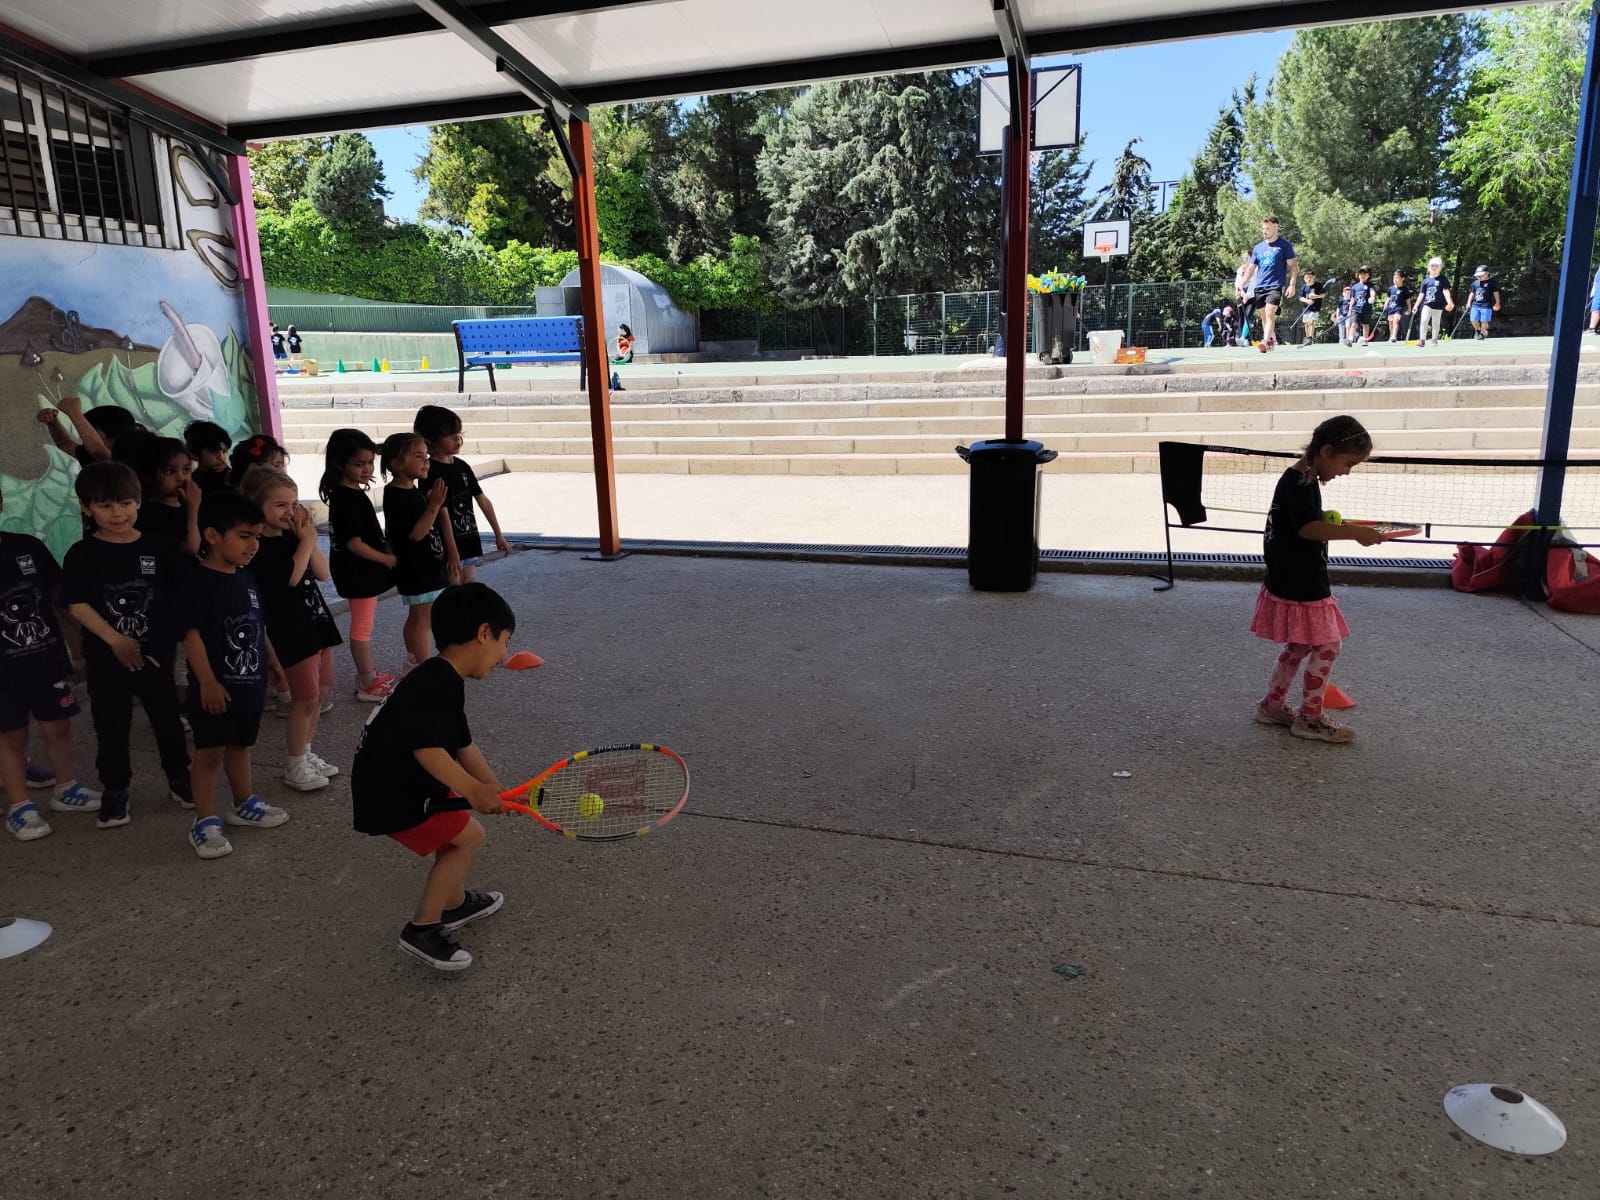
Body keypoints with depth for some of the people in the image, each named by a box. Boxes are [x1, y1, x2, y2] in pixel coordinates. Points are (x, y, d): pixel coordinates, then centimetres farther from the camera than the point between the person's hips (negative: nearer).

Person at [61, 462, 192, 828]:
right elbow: (76, 604, -13)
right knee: (111, 728, 9)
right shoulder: (82, 554, -6)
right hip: (105, 659, -1)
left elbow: (182, 596, 3)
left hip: (156, 654, 1)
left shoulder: (159, 549, -2)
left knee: (168, 720, 12)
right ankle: (114, 791, 23)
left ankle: (179, 778, 29)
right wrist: (116, 640, -22)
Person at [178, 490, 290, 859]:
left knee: (240, 746, 22)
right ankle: (204, 822, 11)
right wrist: (207, 682, -23)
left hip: (250, 683, 8)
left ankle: (244, 804, 36)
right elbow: (192, 634, -20)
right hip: (216, 688, -7)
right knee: (210, 752, 2)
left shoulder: (246, 577, 7)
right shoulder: (200, 581, -17)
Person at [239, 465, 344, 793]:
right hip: (291, 628, -8)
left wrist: (307, 538, -8)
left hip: (316, 620, 8)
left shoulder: (292, 535, 9)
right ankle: (295, 766, 11)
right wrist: (307, 539, -13)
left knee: (321, 692, 15)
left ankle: (306, 752, 29)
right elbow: (291, 575, -25)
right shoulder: (258, 545, -14)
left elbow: (322, 572, 4)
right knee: (306, 698, -3)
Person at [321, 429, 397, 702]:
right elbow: (355, 544, -23)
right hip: (359, 574, -10)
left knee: (362, 626, 19)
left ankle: (367, 675, 32)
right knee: (362, 628, 1)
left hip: (363, 572, 10)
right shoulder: (347, 499, -22)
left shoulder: (348, 493, 8)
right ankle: (368, 685, 12)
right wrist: (387, 559, -14)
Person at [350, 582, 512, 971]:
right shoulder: (441, 684, -24)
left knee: (458, 822, 22)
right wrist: (473, 789, -25)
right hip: (391, 797, -10)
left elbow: (462, 747, 13)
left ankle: (453, 903, 41)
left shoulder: (440, 680, 11)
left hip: (398, 782, 10)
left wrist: (495, 790, 9)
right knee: (468, 836, -4)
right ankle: (422, 928, 4)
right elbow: (429, 750, -32)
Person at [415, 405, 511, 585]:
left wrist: (498, 535, 14)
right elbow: (443, 515, -19)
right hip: (448, 547, -7)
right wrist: (452, 553, -20)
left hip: (469, 541, 7)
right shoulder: (432, 473, -15)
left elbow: (483, 501, 12)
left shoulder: (462, 466, 8)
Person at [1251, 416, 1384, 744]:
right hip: (1298, 588, -10)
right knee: (1327, 646, -2)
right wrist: (1353, 532, -36)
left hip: (1299, 584, 10)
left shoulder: (1306, 481, 12)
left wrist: (1330, 523, 7)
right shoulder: (1296, 483, -20)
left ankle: (1272, 705, 30)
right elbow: (1308, 528, -31)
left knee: (1298, 646, 18)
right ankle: (1310, 718, 8)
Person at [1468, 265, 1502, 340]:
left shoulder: (1492, 282, -3)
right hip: (1475, 305, 5)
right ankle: (1477, 331, 31)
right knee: (1474, 320, 3)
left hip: (1486, 305, -4)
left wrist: (1497, 303, -9)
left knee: (1484, 321, -4)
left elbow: (1496, 292, -4)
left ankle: (1482, 334, 13)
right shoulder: (1475, 282, 11)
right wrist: (1469, 303, 15)